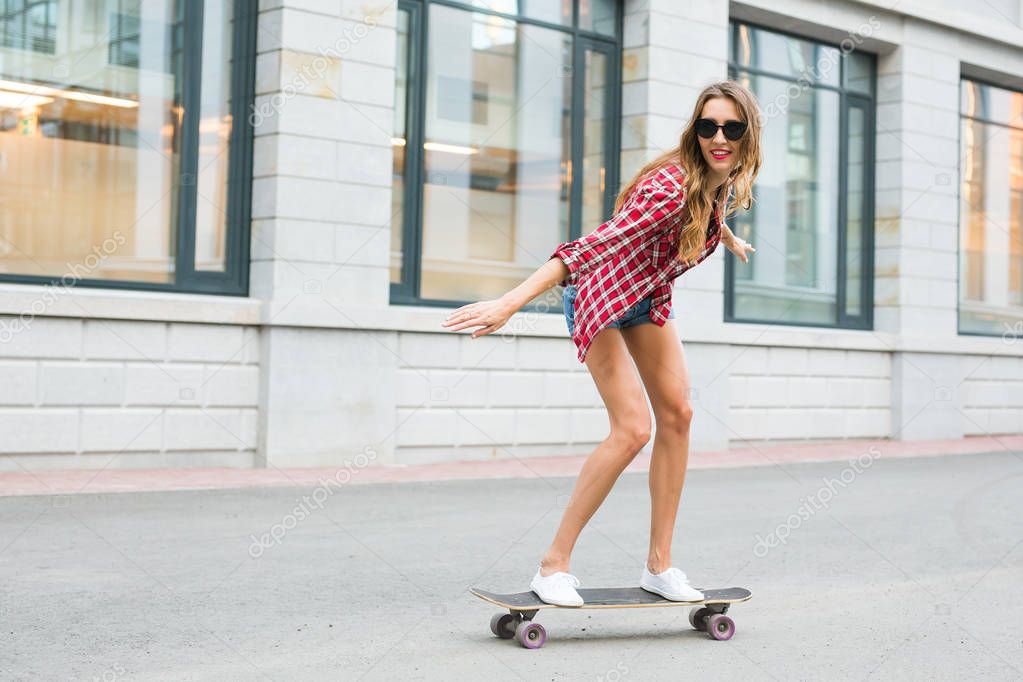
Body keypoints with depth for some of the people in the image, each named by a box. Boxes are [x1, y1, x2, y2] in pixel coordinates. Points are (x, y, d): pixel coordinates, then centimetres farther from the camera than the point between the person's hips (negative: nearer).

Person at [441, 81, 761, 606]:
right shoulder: (669, 186, -34)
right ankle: (553, 565, -7)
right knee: (633, 428, -17)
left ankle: (659, 566, 7)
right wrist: (510, 303, -48)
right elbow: (592, 246, -42)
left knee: (678, 413, -1)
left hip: (648, 296, 8)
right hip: (601, 294, -8)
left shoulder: (725, 181, -8)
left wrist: (729, 238, 41)